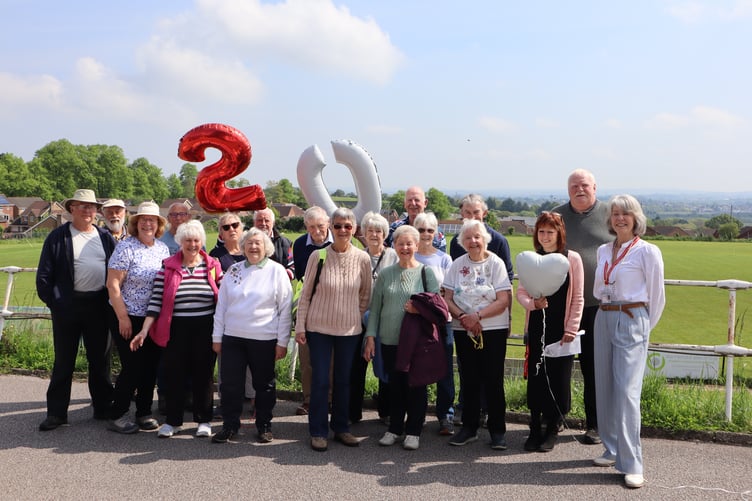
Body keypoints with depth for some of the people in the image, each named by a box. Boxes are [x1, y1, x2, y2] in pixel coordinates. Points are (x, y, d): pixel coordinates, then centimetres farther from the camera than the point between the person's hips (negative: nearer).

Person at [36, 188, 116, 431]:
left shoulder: (105, 237, 9)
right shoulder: (57, 236, 0)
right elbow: (44, 275, -1)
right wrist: (52, 301, -6)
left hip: (98, 304, 3)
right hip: (67, 306, -3)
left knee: (100, 359, 11)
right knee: (63, 361, 5)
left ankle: (103, 407, 22)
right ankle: (56, 412, 14)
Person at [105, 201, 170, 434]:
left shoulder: (163, 248, 7)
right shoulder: (126, 247, -11)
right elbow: (113, 284, -13)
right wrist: (122, 317, -15)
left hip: (155, 318, 6)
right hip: (128, 318, -5)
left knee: (151, 367, 9)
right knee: (132, 367, -3)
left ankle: (144, 413, 23)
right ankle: (117, 416, 12)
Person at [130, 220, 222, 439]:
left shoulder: (213, 266, 1)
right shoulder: (168, 267, 0)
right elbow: (156, 301, -3)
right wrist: (144, 331, -9)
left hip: (205, 330, 0)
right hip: (175, 330, 0)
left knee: (204, 373, 9)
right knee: (174, 373, 7)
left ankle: (203, 420, 23)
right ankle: (173, 420, 22)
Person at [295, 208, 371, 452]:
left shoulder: (363, 259, -4)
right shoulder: (318, 256, -9)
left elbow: (365, 295, 8)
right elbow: (305, 294, -3)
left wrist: (355, 317, 8)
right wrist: (300, 326, -3)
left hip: (350, 329, 2)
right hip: (319, 328, -2)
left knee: (343, 381, 12)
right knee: (320, 381, 2)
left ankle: (341, 427, 27)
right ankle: (318, 432, 15)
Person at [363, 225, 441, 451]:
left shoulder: (427, 272, 1)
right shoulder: (386, 274, 8)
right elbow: (375, 308, 10)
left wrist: (419, 309, -18)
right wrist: (370, 337, 4)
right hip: (390, 339, 3)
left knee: (416, 385, 3)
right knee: (395, 385, 9)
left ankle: (413, 431, 17)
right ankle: (394, 428, 24)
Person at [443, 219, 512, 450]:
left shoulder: (496, 263, -4)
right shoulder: (457, 265, 6)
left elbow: (503, 301, -10)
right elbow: (447, 298, 3)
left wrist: (477, 315, -19)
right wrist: (462, 316, -14)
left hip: (493, 330, -3)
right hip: (463, 331, 3)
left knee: (493, 380, -2)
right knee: (469, 380, 10)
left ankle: (497, 431, 10)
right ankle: (469, 428, 21)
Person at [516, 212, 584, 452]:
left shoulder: (572, 259, -2)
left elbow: (577, 298, -2)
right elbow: (520, 292, 7)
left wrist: (571, 329, -7)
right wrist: (532, 303, -14)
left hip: (561, 329, -2)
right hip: (536, 328, 2)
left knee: (558, 378, 1)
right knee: (535, 376, 4)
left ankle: (552, 430, 17)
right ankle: (535, 430, 16)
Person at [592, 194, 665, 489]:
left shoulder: (647, 251, -7)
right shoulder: (603, 251, 10)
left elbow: (657, 296, -2)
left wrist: (644, 327, 5)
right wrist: (607, 314, 17)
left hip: (632, 321, -6)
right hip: (604, 319, 6)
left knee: (627, 392, -10)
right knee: (604, 388, 10)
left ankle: (632, 464, -5)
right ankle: (613, 449, 24)